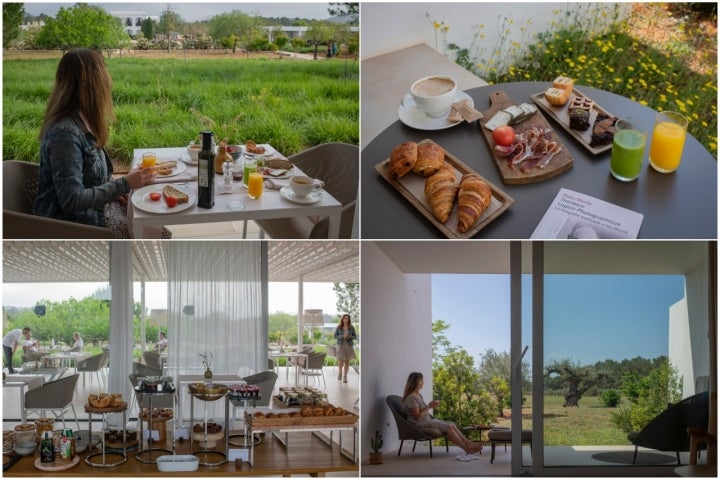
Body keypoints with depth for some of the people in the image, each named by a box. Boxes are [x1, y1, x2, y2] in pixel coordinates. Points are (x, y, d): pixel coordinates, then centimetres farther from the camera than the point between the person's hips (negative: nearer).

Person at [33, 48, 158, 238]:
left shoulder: (81, 123, 5)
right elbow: (71, 200, -27)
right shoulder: (65, 133, -25)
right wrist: (124, 184, -22)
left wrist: (113, 189, 0)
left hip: (94, 207, 9)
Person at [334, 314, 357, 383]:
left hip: (349, 345, 1)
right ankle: (340, 371, 24)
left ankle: (345, 377, 13)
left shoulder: (351, 328, 3)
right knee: (340, 361, -8)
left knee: (347, 361, 2)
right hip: (341, 345, -1)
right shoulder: (339, 327, 0)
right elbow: (335, 336, 1)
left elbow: (355, 336, 7)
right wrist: (342, 336, -15)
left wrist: (350, 337, -13)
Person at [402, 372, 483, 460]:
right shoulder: (411, 398, -17)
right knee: (448, 427, -20)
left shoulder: (418, 395, 14)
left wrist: (431, 406, 1)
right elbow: (417, 416, -21)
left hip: (428, 420, 10)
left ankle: (469, 443, -13)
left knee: (452, 424, -6)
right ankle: (468, 449, -17)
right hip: (419, 425, -10)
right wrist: (429, 407, -16)